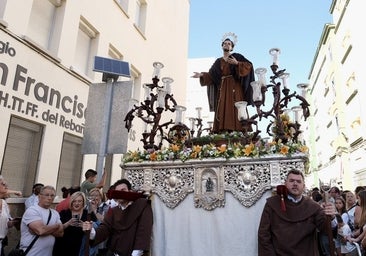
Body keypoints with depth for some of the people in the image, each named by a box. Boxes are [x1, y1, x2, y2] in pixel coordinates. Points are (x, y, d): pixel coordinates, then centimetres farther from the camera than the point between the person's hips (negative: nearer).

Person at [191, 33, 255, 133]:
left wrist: (237, 63, -16)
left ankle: (237, 130, -18)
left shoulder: (237, 56, 8)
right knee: (222, 110, -6)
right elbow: (211, 75, 13)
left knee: (234, 108, -14)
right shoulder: (218, 61, 19)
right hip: (222, 88, 4)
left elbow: (249, 66, -3)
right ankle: (223, 131, -9)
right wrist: (201, 75, -2)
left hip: (235, 87, -4)